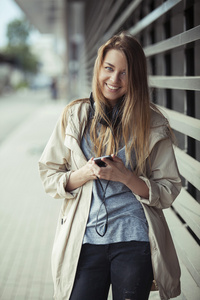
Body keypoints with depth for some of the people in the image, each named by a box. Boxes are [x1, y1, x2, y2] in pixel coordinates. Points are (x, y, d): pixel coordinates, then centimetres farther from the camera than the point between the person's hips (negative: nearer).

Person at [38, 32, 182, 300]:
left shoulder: (152, 124, 0)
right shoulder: (74, 116, 4)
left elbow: (168, 191, -1)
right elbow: (49, 177, 5)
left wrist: (125, 177, -16)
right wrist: (85, 173, -13)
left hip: (134, 240, -1)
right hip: (84, 240, 1)